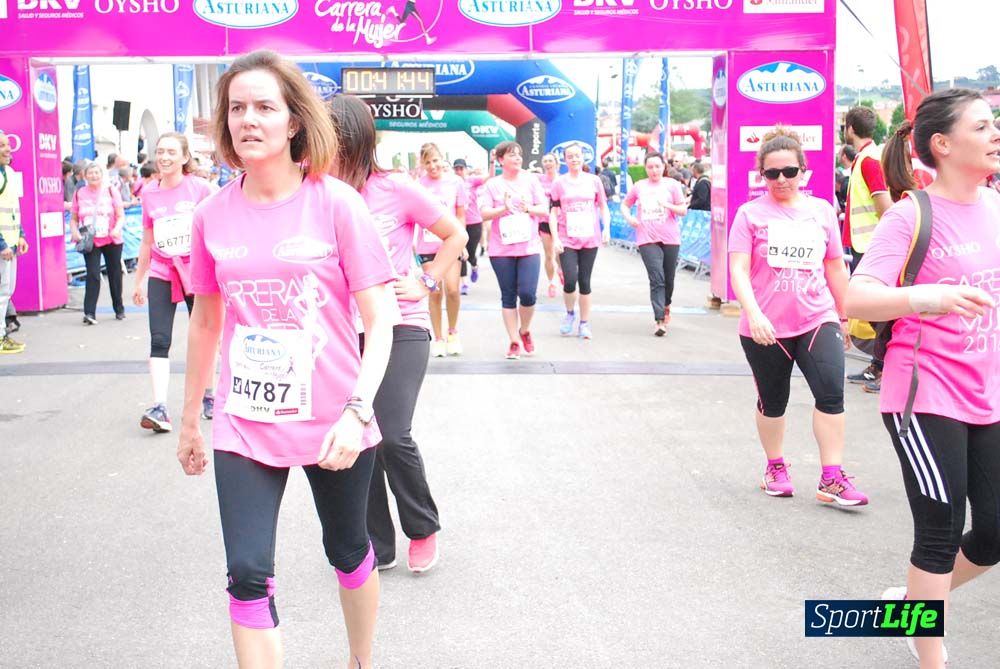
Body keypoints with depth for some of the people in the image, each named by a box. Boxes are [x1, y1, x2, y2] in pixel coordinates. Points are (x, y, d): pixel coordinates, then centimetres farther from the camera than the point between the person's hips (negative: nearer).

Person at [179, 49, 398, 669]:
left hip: (333, 423, -2)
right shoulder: (214, 215, -1)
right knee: (248, 574, -6)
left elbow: (381, 318, -13)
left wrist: (358, 410, -26)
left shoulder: (336, 202, -11)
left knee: (348, 551, 18)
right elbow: (206, 321, 11)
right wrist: (190, 421, 17)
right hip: (246, 426, 2)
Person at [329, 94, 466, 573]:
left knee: (392, 437, -15)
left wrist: (426, 284, -4)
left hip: (399, 327, -4)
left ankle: (423, 529, 11)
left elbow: (456, 234, 2)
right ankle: (378, 545, 22)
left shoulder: (394, 189, -8)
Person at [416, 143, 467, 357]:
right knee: (434, 292, -1)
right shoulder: (419, 184, 1)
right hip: (428, 244, 0)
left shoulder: (455, 182, 3)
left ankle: (452, 332, 13)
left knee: (452, 289, -11)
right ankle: (438, 338, 14)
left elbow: (461, 215, 7)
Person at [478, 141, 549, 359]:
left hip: (529, 246, 0)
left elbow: (544, 209, 6)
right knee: (508, 297, 3)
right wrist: (504, 209, -21)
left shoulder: (531, 180, 7)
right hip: (501, 249, 0)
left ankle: (525, 330, 16)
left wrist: (528, 208, -13)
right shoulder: (492, 185, 3)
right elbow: (484, 213, -6)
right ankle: (514, 341, 13)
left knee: (527, 293, -11)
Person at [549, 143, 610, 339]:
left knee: (585, 281, 5)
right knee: (570, 280, -12)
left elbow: (603, 207, 11)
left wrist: (606, 228, -4)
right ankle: (570, 313, 17)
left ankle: (584, 323, 16)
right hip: (567, 240, -1)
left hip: (590, 239, 1)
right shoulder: (559, 183, 1)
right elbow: (553, 213, 1)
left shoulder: (594, 181, 5)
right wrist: (555, 238, -7)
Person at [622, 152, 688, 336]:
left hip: (670, 239, 1)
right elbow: (625, 205, 21)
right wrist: (629, 217, 0)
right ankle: (659, 320, -14)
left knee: (668, 279, 11)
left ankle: (666, 306, 41)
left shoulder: (672, 185, 3)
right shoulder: (639, 187, 8)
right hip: (647, 239, -1)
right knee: (656, 279, -13)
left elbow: (683, 210, 2)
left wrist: (668, 205, -17)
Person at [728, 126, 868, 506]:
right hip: (765, 328, -1)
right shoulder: (751, 214, -3)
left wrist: (844, 316, 18)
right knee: (772, 401, 13)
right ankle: (775, 467, 33)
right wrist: (753, 313, -26)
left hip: (818, 320, 2)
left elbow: (835, 267, 15)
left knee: (831, 393, -14)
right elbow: (738, 270, -11)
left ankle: (832, 479, -7)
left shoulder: (822, 211, 6)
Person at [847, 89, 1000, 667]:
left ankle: (916, 603, 35)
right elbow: (856, 299, -23)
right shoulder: (912, 214, -13)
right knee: (942, 534, -2)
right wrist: (926, 298, -38)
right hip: (926, 397, -6)